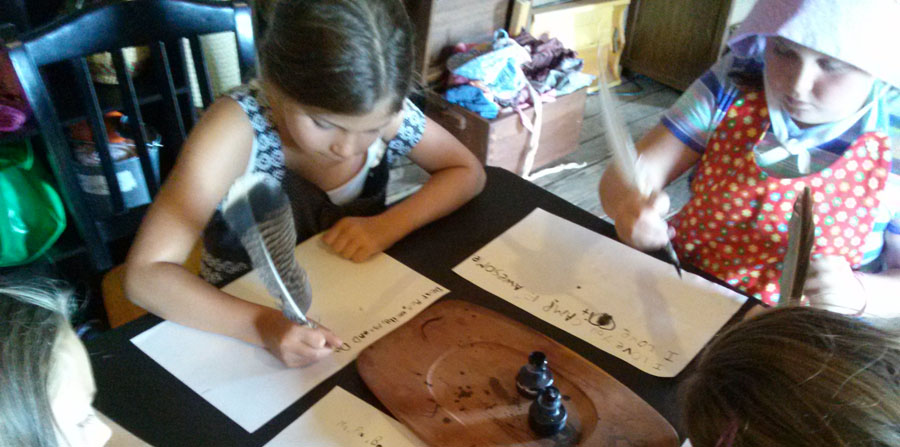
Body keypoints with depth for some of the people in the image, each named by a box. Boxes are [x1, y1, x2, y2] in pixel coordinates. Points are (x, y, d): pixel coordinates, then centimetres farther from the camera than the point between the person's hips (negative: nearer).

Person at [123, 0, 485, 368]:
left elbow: (468, 171, -4)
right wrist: (261, 324, -40)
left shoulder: (379, 112, -16)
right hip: (243, 326, -2)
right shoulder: (237, 128, -25)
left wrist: (389, 225, -19)